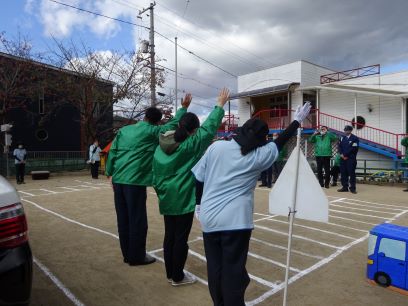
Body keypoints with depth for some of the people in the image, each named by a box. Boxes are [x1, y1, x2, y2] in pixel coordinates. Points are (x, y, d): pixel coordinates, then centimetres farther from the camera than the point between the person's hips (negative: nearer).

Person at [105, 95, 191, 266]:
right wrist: (184, 108, 15)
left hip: (118, 179, 7)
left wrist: (110, 173, 16)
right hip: (134, 180, -7)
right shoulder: (152, 131, -2)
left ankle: (127, 254, 25)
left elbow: (112, 152, 12)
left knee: (123, 219, 13)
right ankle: (136, 257, 14)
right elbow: (173, 124, 4)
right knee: (137, 220, 4)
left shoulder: (124, 130, 14)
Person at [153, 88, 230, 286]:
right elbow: (209, 127, -7)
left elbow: (156, 174, 8)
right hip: (184, 198, -6)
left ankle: (170, 274, 28)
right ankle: (178, 277, 18)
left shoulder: (162, 145, 4)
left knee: (169, 236, 14)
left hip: (166, 198, 7)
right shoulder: (192, 144, -13)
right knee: (181, 238, 5)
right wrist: (220, 105, 2)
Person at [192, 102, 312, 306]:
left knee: (215, 268, 16)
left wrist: (199, 203, 17)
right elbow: (280, 141, 13)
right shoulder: (259, 156, -2)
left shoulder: (216, 147, 1)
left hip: (208, 218, 4)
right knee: (233, 270, 9)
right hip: (235, 221, -3)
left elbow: (199, 177, 5)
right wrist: (297, 120, 26)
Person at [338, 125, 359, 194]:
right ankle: (345, 187, 12)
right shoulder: (342, 138, 17)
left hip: (351, 159, -5)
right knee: (343, 173, 5)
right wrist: (341, 154, -7)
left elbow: (353, 149, -10)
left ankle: (352, 188, 2)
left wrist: (345, 154, -12)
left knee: (351, 173, -4)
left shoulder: (355, 138, 0)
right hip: (343, 158, 5)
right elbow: (340, 147, 10)